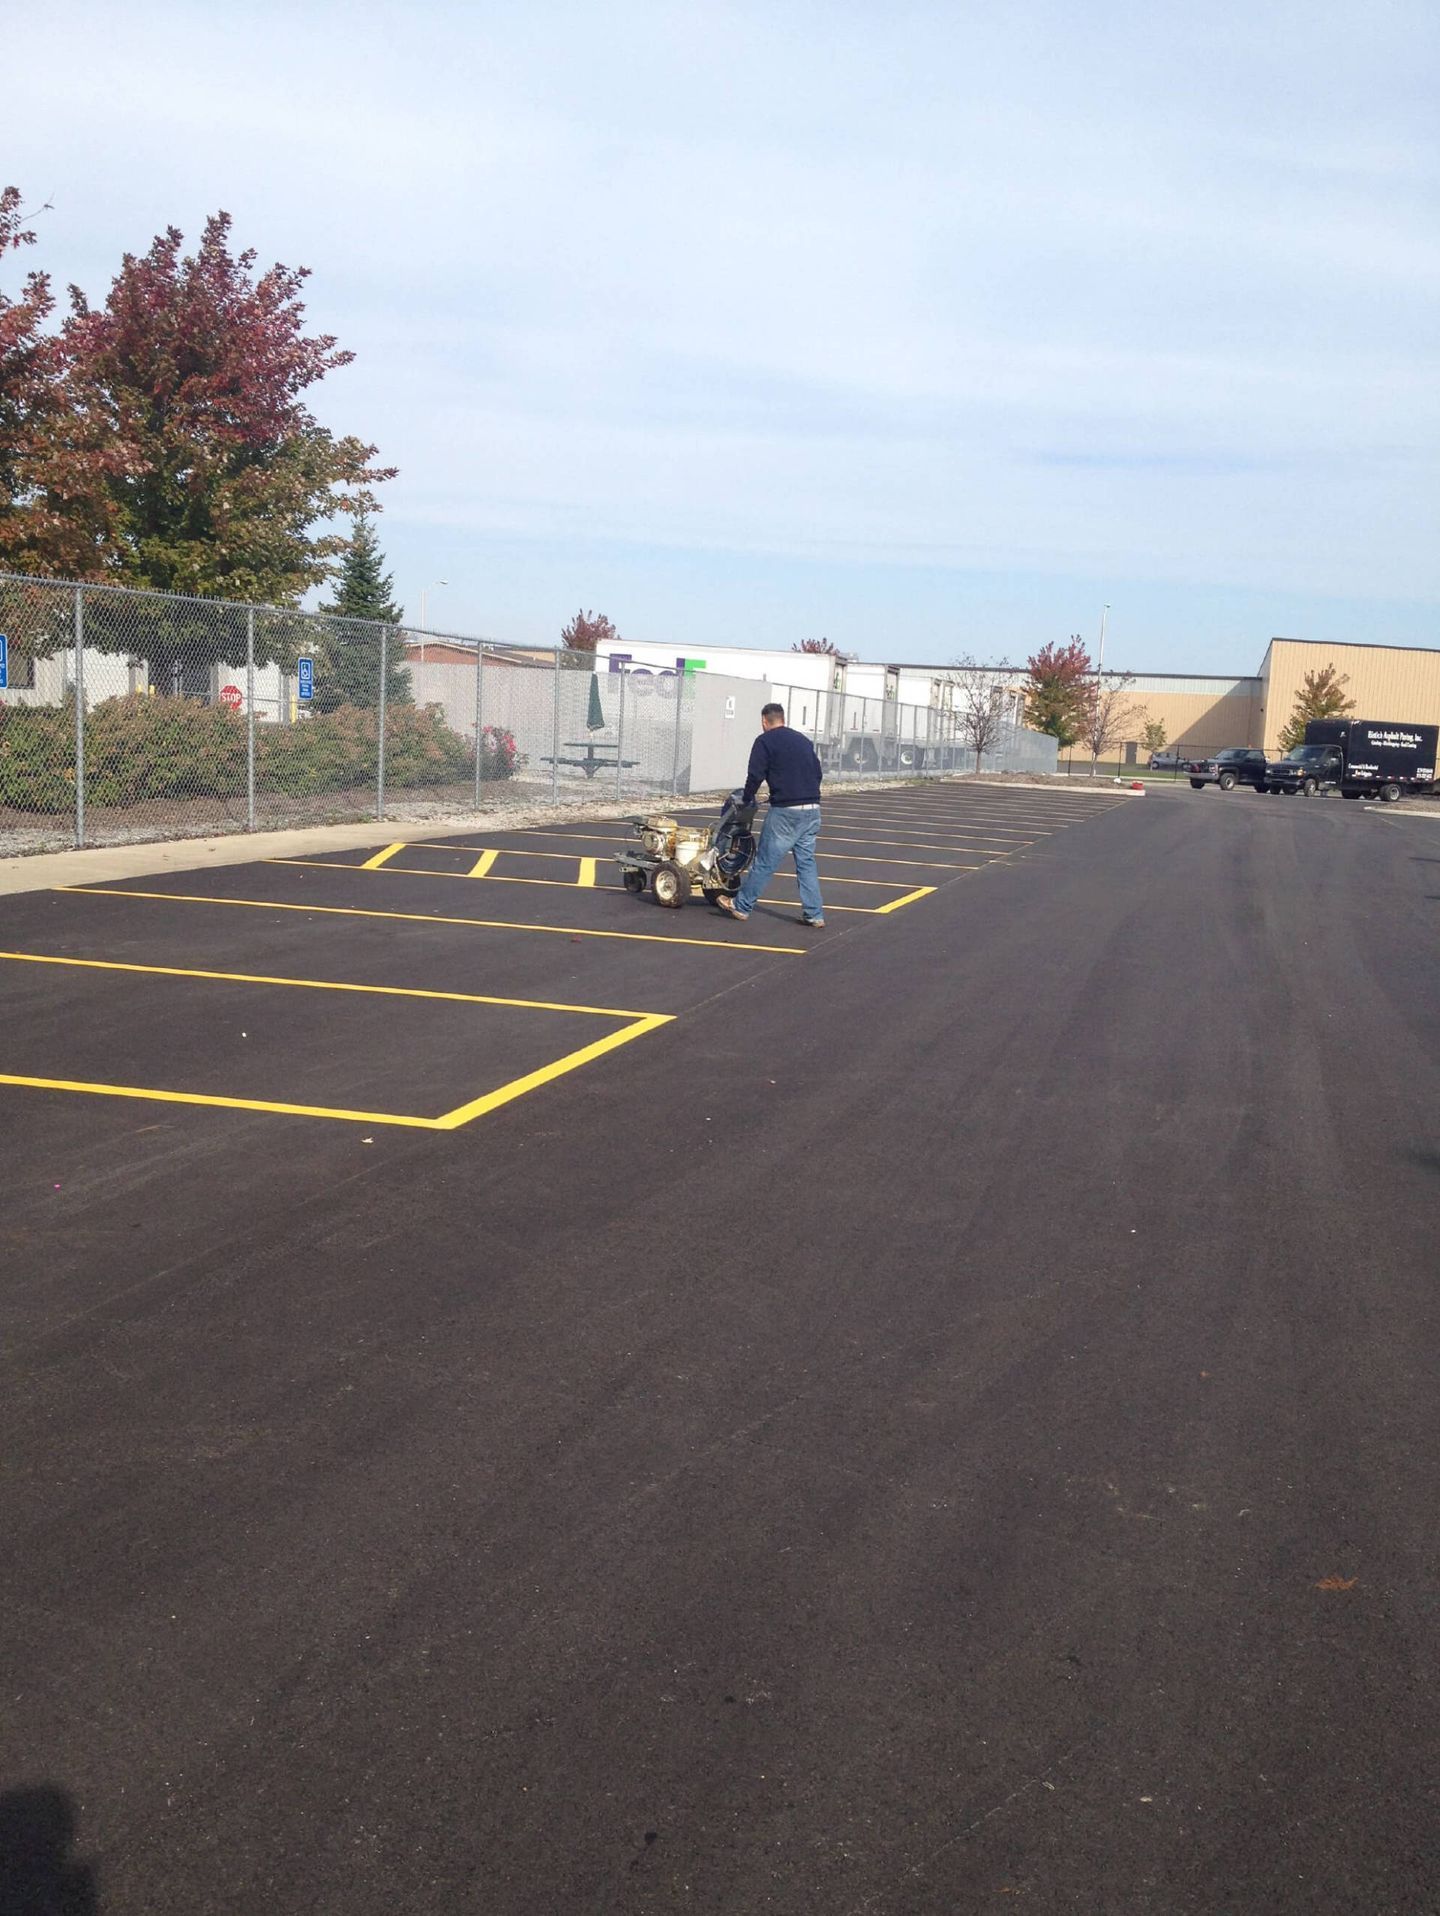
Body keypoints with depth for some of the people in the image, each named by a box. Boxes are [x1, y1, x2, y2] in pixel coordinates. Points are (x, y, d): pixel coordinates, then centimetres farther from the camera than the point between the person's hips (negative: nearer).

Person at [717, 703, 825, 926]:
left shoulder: (765, 741, -1)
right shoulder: (803, 740, 18)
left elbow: (755, 775, -6)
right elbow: (817, 772, 19)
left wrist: (747, 800, 8)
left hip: (785, 810, -6)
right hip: (812, 809, 6)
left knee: (765, 861, 1)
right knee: (806, 862, 10)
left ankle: (741, 906, 10)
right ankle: (814, 914, 9)